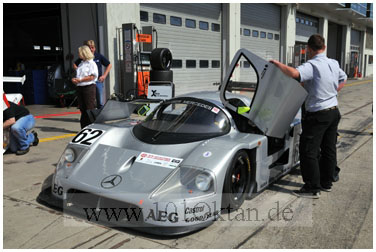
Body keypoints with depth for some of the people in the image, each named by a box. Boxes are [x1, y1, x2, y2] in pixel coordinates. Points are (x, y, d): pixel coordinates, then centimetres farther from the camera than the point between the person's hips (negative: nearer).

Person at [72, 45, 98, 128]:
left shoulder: (91, 63, -4)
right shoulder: (81, 64, 20)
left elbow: (92, 77, -14)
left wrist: (80, 80, -14)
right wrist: (75, 80, 3)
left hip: (89, 87, -8)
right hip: (80, 87, 8)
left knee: (90, 108, -7)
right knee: (82, 108, 9)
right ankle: (84, 127, 15)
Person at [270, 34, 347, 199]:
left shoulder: (312, 66, -20)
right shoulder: (334, 64, 8)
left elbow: (294, 73, -39)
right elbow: (343, 80, 26)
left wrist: (277, 64, -23)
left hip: (318, 115, -9)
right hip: (334, 111, 9)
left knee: (308, 151, -2)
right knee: (329, 149, 16)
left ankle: (312, 188, 3)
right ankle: (327, 183, 29)